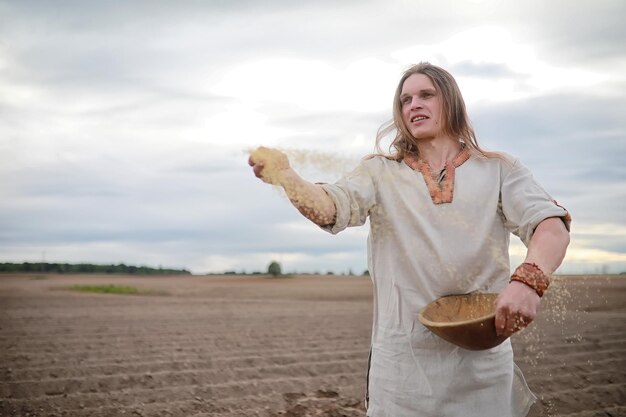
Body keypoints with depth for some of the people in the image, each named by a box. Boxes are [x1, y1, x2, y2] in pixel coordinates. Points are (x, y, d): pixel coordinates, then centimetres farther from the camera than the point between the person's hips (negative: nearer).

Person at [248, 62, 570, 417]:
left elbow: (552, 227, -9)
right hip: (402, 359, 0)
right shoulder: (381, 172, 6)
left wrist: (529, 279, -30)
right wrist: (284, 176, -31)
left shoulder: (499, 170, 5)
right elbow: (331, 208, -11)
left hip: (482, 358, 0)